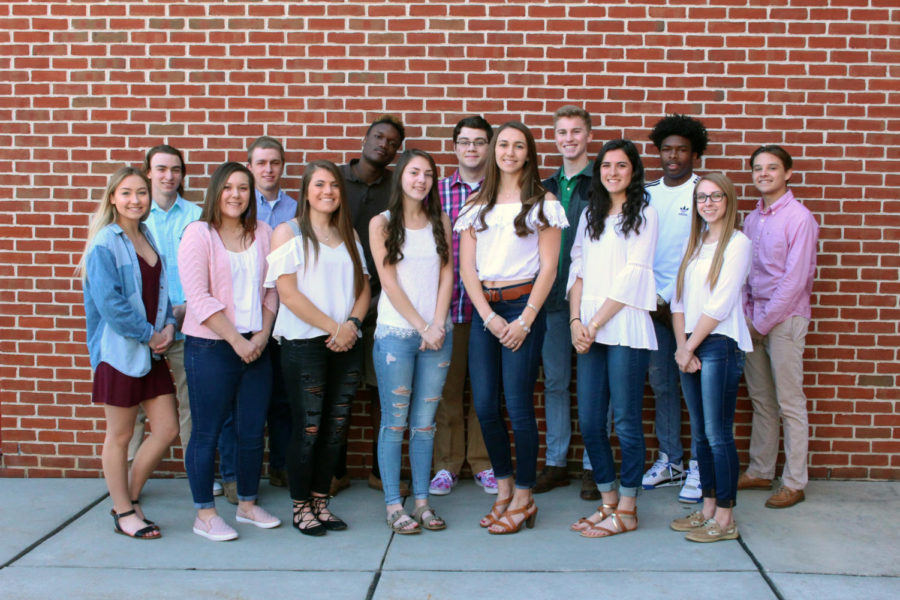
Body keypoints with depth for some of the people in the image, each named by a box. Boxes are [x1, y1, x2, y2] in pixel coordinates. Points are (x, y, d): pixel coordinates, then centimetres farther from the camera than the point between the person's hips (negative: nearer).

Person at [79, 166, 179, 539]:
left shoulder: (147, 238, 12)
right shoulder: (105, 243, -11)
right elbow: (108, 301, -19)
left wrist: (168, 326, -1)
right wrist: (148, 334, -14)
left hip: (152, 350, 7)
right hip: (119, 351, -7)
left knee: (167, 429, 8)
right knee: (120, 436, 5)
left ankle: (127, 496, 25)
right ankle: (123, 513, 19)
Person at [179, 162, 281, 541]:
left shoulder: (263, 234, 9)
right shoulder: (199, 234, -5)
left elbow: (272, 290, 11)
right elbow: (198, 297, -12)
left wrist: (262, 336, -3)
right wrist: (236, 341, -13)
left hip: (256, 346, 5)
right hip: (210, 348, -5)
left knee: (253, 430, 9)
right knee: (207, 432, 2)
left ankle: (247, 504, 25)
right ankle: (204, 513, 14)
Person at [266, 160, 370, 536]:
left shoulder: (348, 235, 16)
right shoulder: (288, 232, 0)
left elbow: (362, 287, 13)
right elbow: (288, 293, -9)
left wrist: (352, 324, -7)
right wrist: (332, 327, -13)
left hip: (346, 344, 5)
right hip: (304, 343, -5)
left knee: (336, 427, 6)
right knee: (307, 428, -2)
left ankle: (320, 501, 18)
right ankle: (301, 506, 13)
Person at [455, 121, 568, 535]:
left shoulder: (542, 202, 3)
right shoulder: (476, 204, 13)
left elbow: (548, 267, -2)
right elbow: (466, 267, 8)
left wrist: (525, 319, -10)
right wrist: (488, 316, -4)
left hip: (522, 305, -4)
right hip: (482, 309, 4)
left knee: (518, 405, -4)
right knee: (484, 405, 3)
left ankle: (524, 498, 9)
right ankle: (504, 489, 20)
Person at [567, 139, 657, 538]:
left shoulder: (644, 215, 0)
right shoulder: (590, 215, 17)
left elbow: (633, 276, -8)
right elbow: (577, 269, 12)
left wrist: (596, 323, -10)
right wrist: (576, 321, -2)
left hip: (625, 327, -5)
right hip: (589, 330, 6)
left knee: (626, 421, -1)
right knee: (589, 422, 6)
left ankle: (627, 511, 10)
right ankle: (608, 501, 20)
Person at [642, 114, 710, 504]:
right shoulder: (647, 194, 13)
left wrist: (668, 297, -10)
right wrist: (648, 295, 0)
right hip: (652, 302, 5)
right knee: (661, 384, 10)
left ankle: (699, 467, 7)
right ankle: (669, 461, 21)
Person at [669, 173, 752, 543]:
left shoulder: (737, 243, -5)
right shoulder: (694, 244, 17)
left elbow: (720, 304, -11)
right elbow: (678, 299, 11)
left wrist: (690, 346, -8)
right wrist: (681, 346, -2)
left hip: (720, 344, -7)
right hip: (690, 346, 7)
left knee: (718, 434, -6)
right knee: (700, 434, 10)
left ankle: (724, 519, 1)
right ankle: (707, 508, 19)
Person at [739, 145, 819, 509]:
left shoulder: (799, 218, -9)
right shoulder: (752, 219, 13)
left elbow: (795, 280, -14)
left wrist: (762, 323, -12)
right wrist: (746, 316, 4)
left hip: (785, 318, -6)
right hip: (754, 319, 7)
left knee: (789, 403, -1)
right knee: (761, 400, 12)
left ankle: (794, 483, 7)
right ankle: (759, 472, 21)